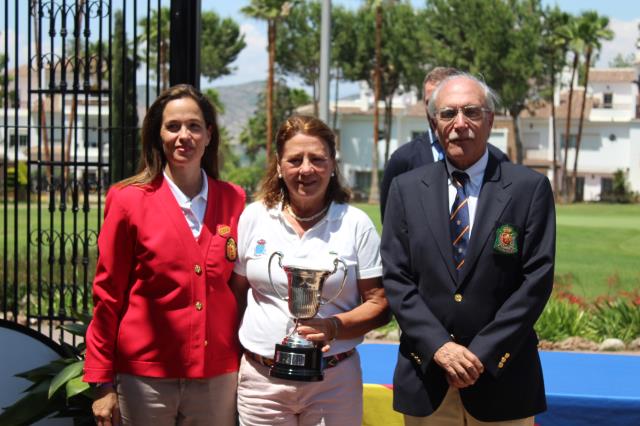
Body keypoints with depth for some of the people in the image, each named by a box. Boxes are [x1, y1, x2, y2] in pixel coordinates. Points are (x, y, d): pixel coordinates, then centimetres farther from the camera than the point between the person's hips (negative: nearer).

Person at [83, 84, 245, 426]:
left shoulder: (234, 201, 5)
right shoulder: (129, 200, -3)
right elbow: (107, 295, -1)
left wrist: (246, 364, 8)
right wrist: (103, 384, -3)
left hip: (217, 380, 3)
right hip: (146, 378, -2)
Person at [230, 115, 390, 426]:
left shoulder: (356, 224, -1)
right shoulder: (254, 217, 4)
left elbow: (379, 304, -1)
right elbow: (235, 293, 10)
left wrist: (335, 326, -18)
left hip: (334, 381, -1)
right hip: (261, 377, 1)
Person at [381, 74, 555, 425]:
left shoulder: (530, 188, -1)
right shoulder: (406, 189, 5)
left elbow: (537, 280, -5)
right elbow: (396, 279, 1)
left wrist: (483, 354, -11)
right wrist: (439, 347, -11)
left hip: (501, 382, -1)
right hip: (425, 378, 2)